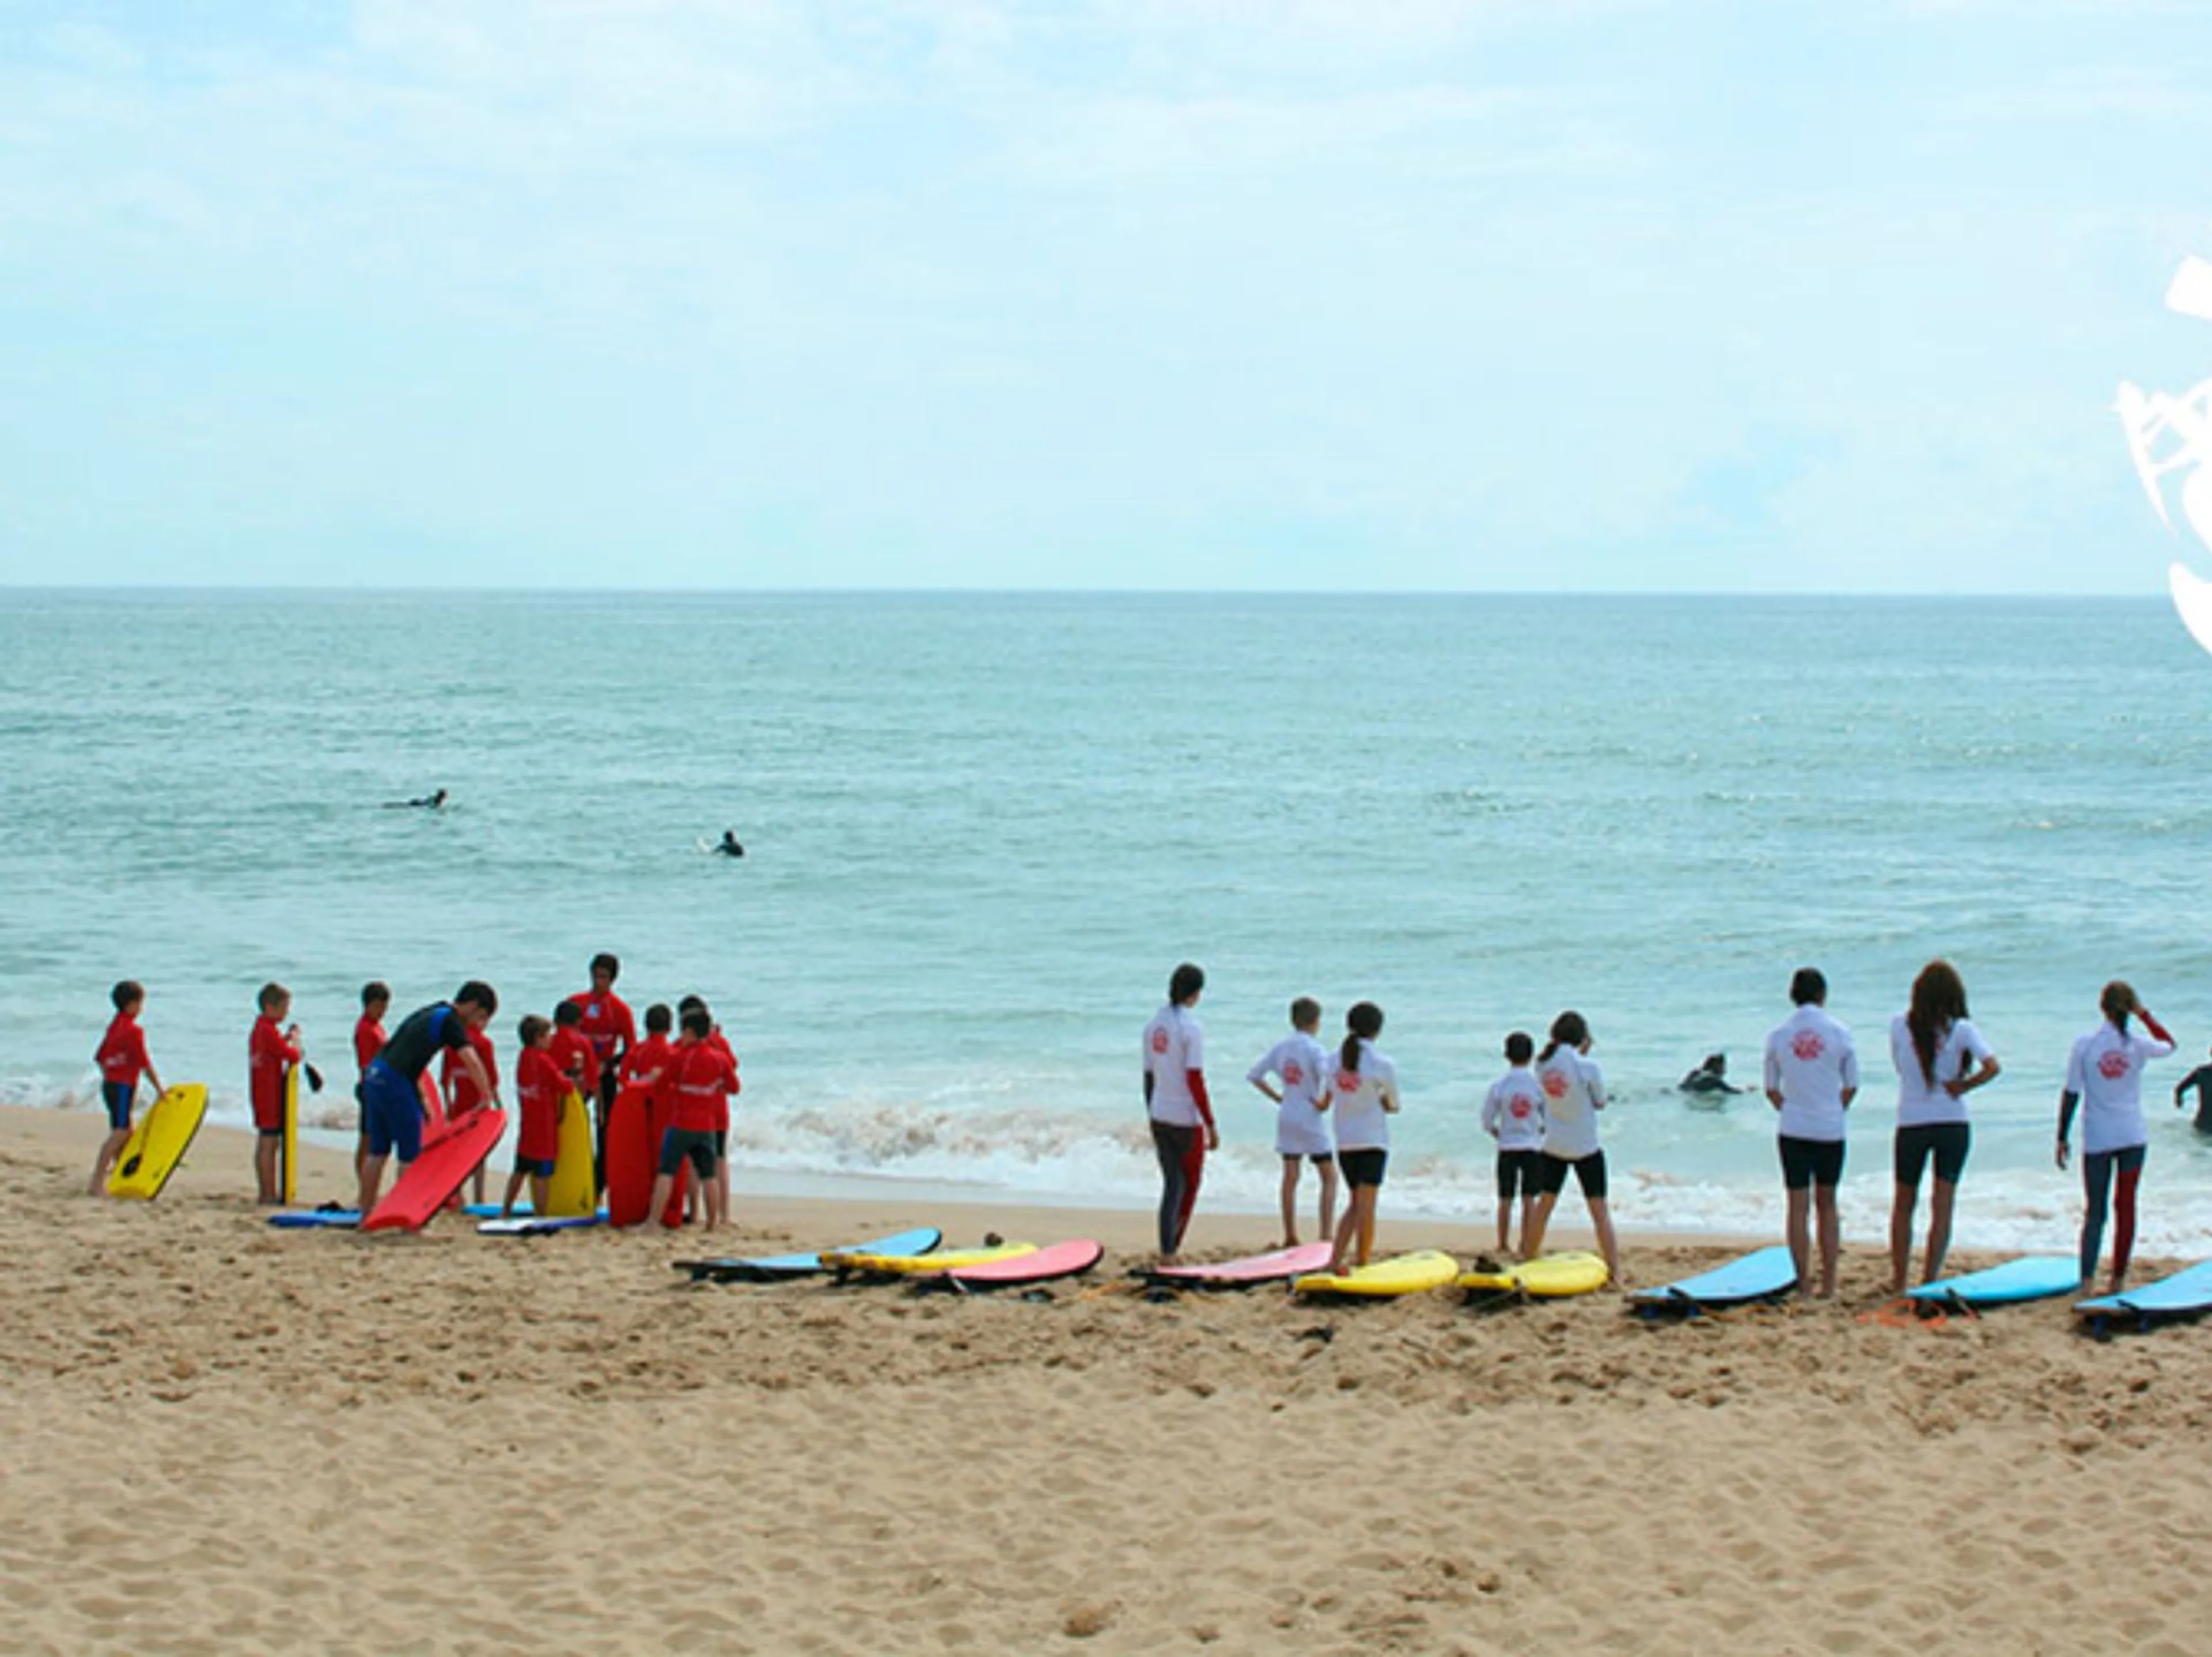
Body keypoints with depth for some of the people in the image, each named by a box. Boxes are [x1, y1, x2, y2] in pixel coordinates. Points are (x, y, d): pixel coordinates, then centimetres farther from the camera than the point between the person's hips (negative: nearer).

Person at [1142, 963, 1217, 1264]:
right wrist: (1211, 1125, -13)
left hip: (1160, 1117, 6)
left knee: (1172, 1184, 12)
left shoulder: (1154, 1025, 6)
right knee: (1190, 1185, 8)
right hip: (1187, 1118, -6)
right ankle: (1172, 1248, 8)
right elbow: (1195, 1080, -18)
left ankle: (1168, 1250, 9)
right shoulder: (1192, 1027, -15)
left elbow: (1149, 1076, 12)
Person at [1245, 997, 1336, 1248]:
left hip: (1286, 1117, 5)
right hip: (1310, 1118, -5)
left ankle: (1290, 1236, 14)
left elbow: (1254, 1076, 6)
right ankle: (1327, 1233, -4)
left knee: (1290, 1177, 11)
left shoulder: (1280, 1047, 3)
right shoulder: (1315, 1050, -14)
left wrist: (1276, 1096, 10)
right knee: (1329, 1177, 5)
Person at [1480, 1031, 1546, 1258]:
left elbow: (1487, 1123, -3)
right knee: (1529, 1199, 5)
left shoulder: (1499, 1085, -7)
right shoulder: (1539, 1084, -7)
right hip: (1533, 1146, 0)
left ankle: (1503, 1246, 14)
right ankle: (1526, 1247, 4)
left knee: (1506, 1199, 9)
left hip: (1507, 1148, 0)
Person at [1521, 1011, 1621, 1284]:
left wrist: (1580, 1054, 9)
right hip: (1585, 1147, -4)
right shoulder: (1587, 1067, -17)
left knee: (1544, 1205, 16)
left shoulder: (1543, 1064, -3)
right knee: (1599, 1210, 1)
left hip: (1553, 1146, 4)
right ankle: (1614, 1270, 0)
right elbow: (1600, 1103, -4)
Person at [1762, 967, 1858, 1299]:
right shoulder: (1839, 1033, -3)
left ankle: (1804, 1284, 2)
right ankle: (1828, 1284, 10)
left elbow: (1771, 1089, 5)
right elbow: (1851, 1087, 3)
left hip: (1793, 1130, 0)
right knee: (1827, 1205, 11)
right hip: (1831, 1130, 0)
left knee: (1798, 1207, 3)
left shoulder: (1778, 1035, -1)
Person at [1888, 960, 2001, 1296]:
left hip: (1911, 1125, 1)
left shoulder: (1900, 1025, -5)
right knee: (1943, 1205, 4)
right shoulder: (1961, 1029, -7)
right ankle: (1929, 1281, 1)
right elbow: (1992, 1067, -17)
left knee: (1904, 1204, 14)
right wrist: (1962, 1086, -5)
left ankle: (1899, 1281, 16)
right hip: (1953, 1125, 0)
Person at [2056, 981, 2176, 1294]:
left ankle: (2086, 1278, -9)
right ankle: (2118, 1278, 10)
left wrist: (2062, 1138, 3)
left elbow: (2071, 1094, -4)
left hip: (2097, 1138, -1)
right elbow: (2169, 1044, 19)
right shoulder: (2138, 1046, -4)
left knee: (2094, 1210, 5)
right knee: (2126, 1206, 10)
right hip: (2132, 1136, 1)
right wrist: (2144, 1014, 13)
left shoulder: (2084, 1044, -7)